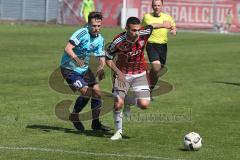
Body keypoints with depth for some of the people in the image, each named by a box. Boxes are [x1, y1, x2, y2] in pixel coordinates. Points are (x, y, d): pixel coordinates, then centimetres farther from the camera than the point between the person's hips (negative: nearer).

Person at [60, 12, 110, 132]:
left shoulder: (100, 39, 2)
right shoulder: (82, 33, -22)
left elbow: (101, 58, 6)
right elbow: (68, 48, -32)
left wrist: (101, 69, -15)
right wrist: (76, 58, -49)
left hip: (84, 69, 8)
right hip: (70, 69, -8)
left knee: (97, 92, 3)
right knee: (86, 92, -18)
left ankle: (95, 123, 16)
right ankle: (74, 116, 7)